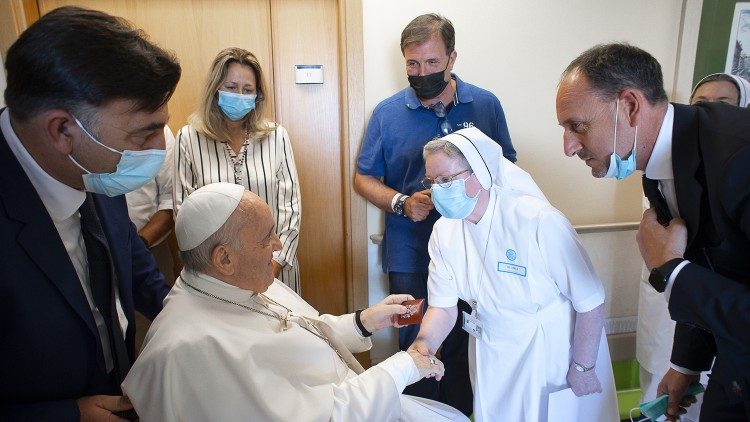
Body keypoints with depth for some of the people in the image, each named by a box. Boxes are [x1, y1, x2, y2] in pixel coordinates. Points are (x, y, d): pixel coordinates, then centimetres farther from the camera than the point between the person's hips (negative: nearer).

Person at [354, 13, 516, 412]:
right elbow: (364, 178, 2)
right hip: (410, 256, 0)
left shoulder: (486, 105, 0)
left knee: (463, 347, 16)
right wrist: (402, 203, -17)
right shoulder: (387, 112, -3)